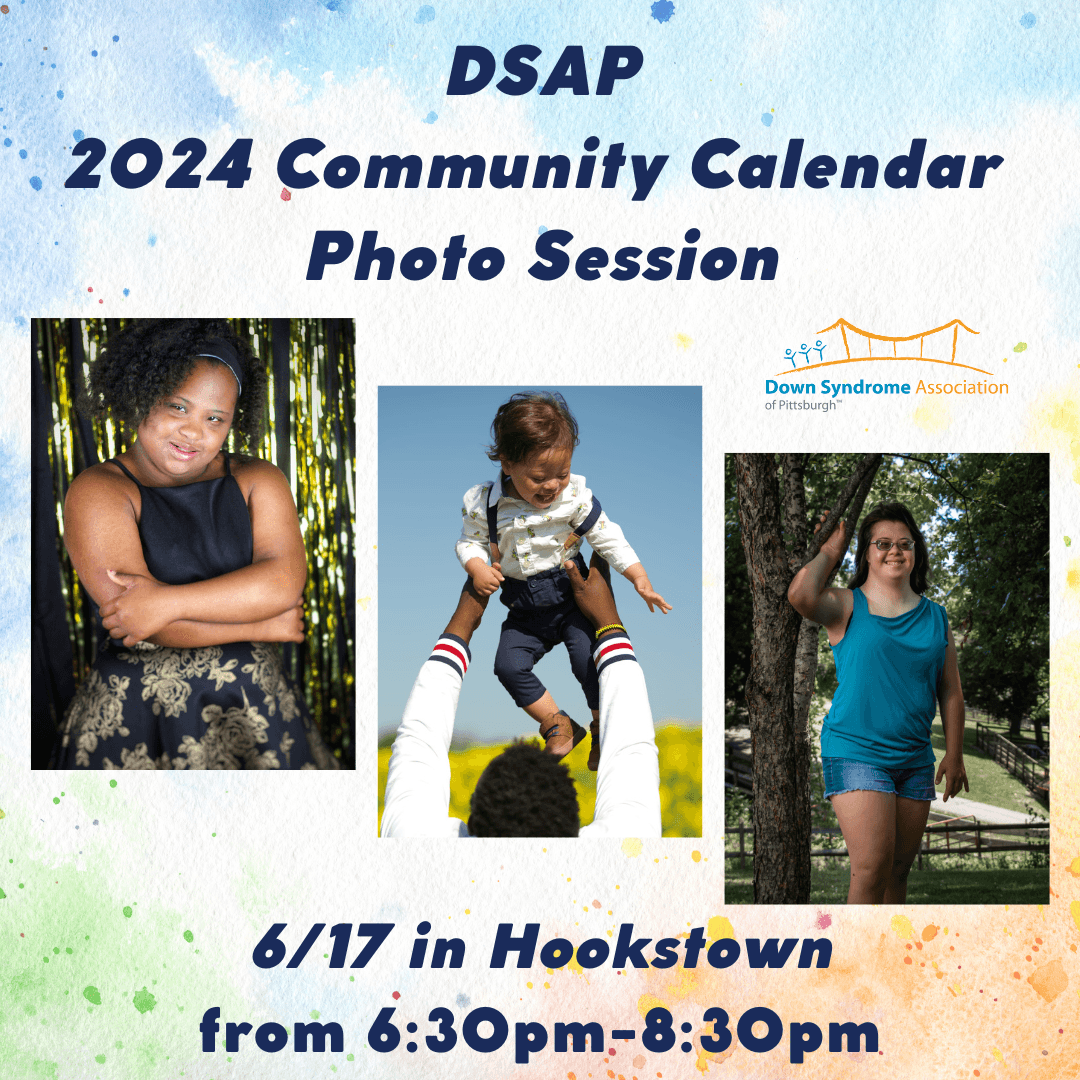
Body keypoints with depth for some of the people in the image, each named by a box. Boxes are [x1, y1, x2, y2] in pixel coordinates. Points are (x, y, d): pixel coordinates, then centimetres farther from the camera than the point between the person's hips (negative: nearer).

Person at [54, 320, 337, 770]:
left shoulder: (258, 482, 6)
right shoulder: (97, 492, -4)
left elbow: (285, 580, -10)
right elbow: (130, 616, -16)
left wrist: (169, 602, -19)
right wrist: (267, 625, -10)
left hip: (253, 709, 3)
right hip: (135, 720, -3)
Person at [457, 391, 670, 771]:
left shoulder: (575, 496, -12)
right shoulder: (483, 503, -11)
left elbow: (607, 537, -6)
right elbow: (470, 541, 2)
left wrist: (640, 578, -12)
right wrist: (477, 567, -20)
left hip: (571, 599, -2)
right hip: (524, 612, 2)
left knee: (588, 657, -17)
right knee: (508, 665, -12)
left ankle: (605, 727, 6)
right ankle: (556, 724, 5)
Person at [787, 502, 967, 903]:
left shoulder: (935, 617, 11)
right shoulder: (847, 607, -2)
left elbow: (950, 691, 13)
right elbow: (801, 595, -24)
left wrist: (954, 754, 9)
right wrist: (829, 554, -7)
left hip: (915, 760, 5)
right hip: (855, 753, -5)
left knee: (898, 870, 8)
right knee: (872, 867, -15)